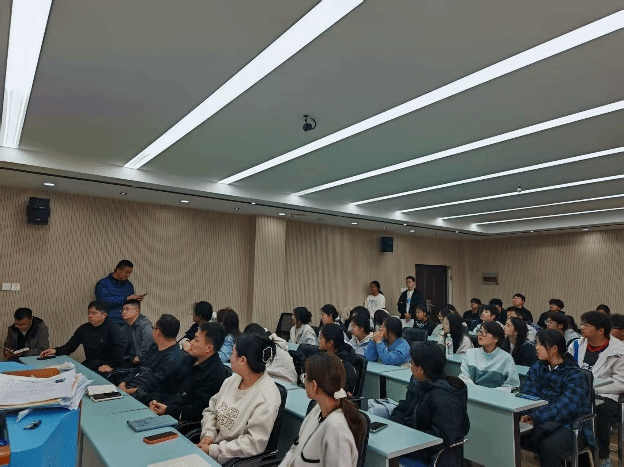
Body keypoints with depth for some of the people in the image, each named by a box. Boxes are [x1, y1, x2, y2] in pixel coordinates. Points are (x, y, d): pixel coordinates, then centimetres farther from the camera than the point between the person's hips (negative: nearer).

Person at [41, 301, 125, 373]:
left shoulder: (112, 328, -8)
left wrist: (111, 366, -28)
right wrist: (55, 350, -10)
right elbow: (70, 346, 10)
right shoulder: (84, 328, 11)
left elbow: (120, 347, -19)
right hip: (90, 364, 5)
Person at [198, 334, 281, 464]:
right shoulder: (232, 380, 3)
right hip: (211, 443, 7)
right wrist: (209, 434, -6)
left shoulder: (267, 398, -21)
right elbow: (210, 410, 12)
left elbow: (255, 443, -22)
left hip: (234, 458, -6)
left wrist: (213, 451, -20)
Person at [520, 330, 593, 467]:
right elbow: (527, 394, -5)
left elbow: (567, 406, -23)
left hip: (569, 425, -4)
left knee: (548, 446, -33)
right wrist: (527, 415, -27)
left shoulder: (574, 375, -8)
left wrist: (536, 418, -35)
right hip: (543, 422, 4)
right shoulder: (537, 368, 8)